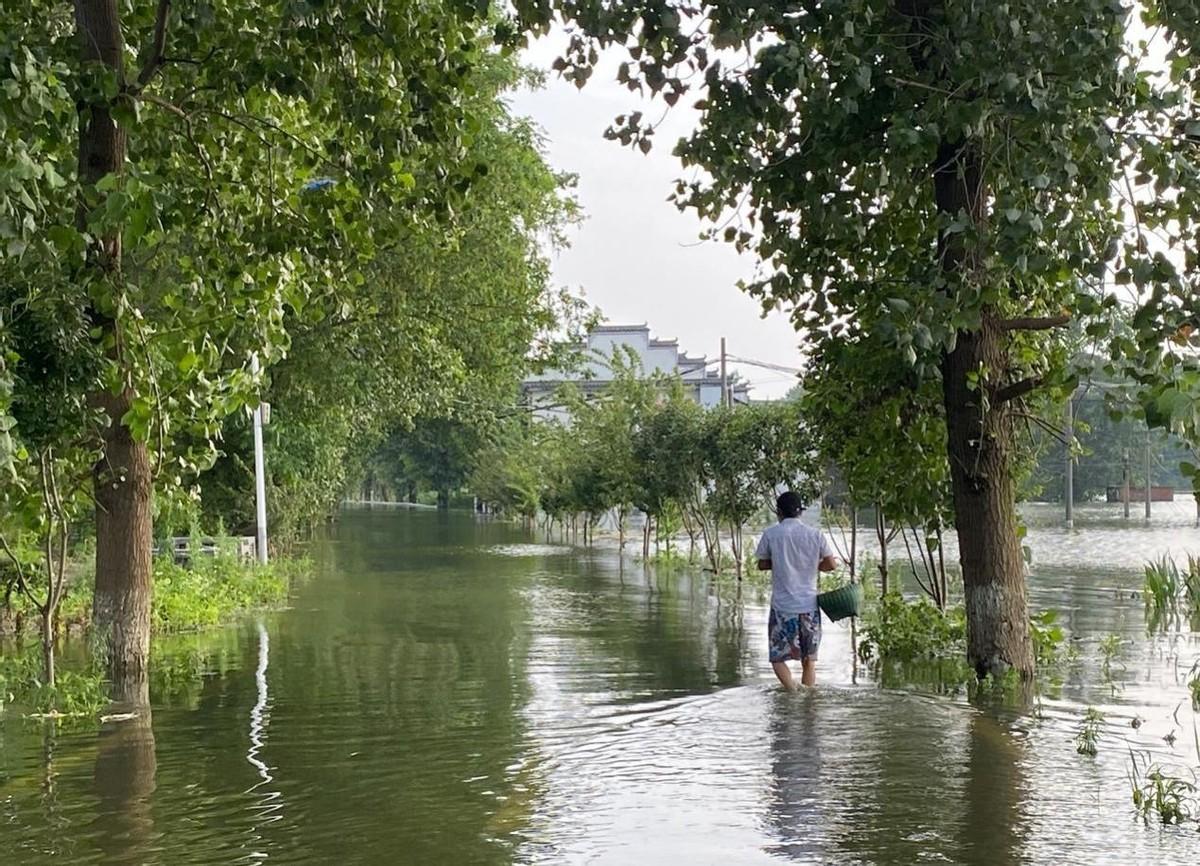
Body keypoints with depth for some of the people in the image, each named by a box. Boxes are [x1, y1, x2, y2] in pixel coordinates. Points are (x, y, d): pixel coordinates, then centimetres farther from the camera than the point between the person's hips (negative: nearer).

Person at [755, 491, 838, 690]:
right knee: (809, 660, 13)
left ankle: (793, 691, -16)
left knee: (778, 658, 6)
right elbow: (831, 564, 2)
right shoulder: (816, 534, 0)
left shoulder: (771, 534, -3)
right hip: (809, 605, 2)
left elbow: (762, 565, 6)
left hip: (782, 606, -2)